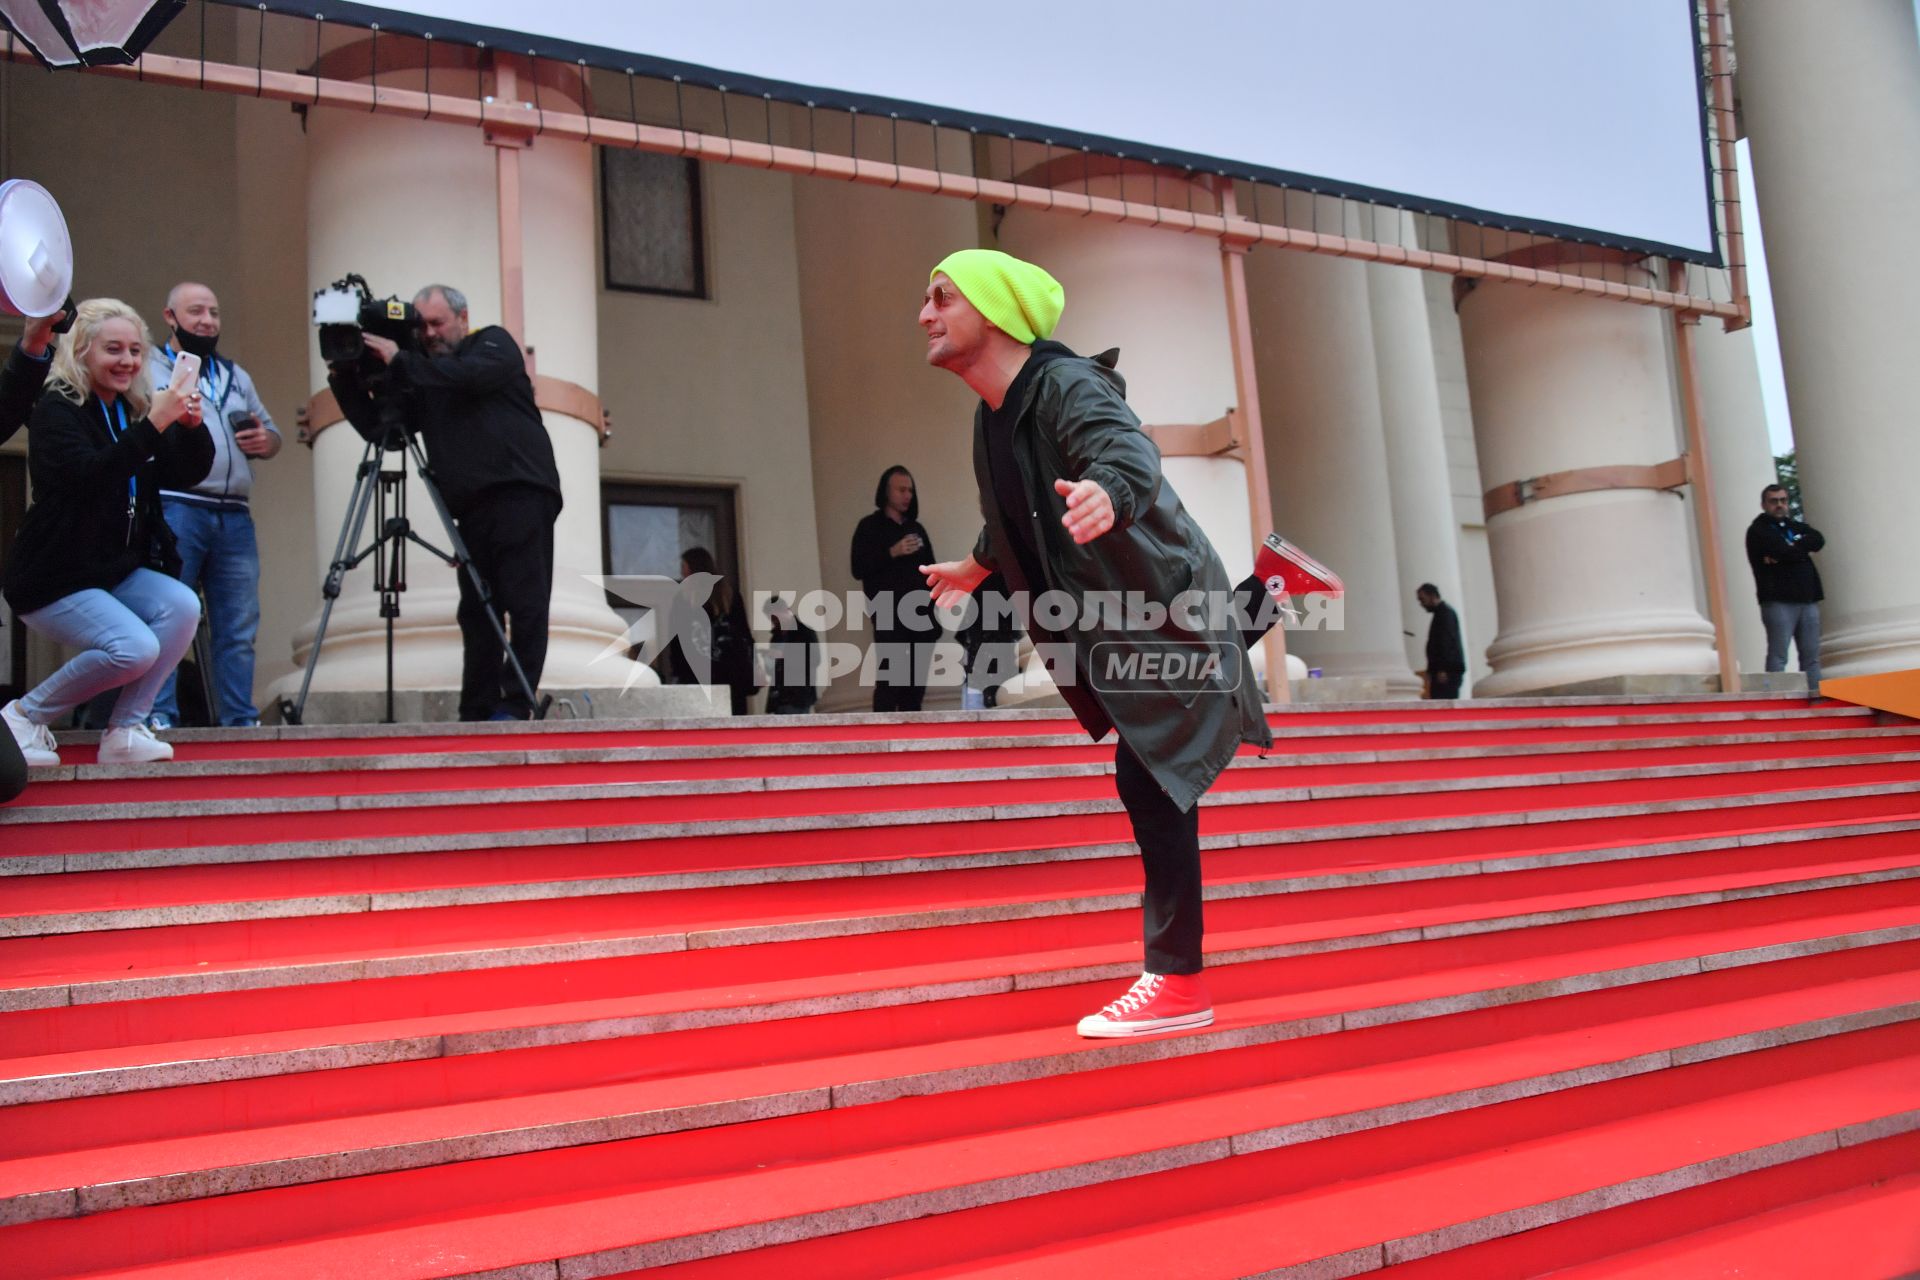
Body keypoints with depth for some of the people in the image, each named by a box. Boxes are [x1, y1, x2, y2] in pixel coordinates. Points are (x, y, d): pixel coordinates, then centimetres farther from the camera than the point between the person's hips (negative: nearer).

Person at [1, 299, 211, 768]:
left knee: (182, 606, -21)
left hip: (118, 571, 6)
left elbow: (190, 473, 2)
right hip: (53, 579, -6)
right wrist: (154, 424, -37)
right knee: (135, 648, -25)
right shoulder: (57, 411, -12)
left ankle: (124, 731, -9)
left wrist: (191, 425, -17)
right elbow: (90, 476, -30)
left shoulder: (135, 410, 7)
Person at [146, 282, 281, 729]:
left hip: (234, 516, 6)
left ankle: (241, 721, 8)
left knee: (239, 627, 4)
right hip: (174, 509, -6)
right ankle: (158, 717, -6)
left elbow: (272, 432, 28)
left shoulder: (236, 376, 27)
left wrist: (265, 440, 7)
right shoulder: (149, 368, 8)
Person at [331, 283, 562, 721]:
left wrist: (399, 361, -12)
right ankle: (477, 713, 2)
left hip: (521, 495, -6)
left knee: (525, 605, -9)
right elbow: (378, 428, 16)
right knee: (476, 610, 1)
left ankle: (514, 707, -9)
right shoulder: (424, 377, 20)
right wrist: (344, 380, 5)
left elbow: (465, 376, -15)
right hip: (473, 508, 6)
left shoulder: (494, 344, 7)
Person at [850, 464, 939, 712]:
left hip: (921, 617, 5)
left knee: (916, 682, 1)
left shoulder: (916, 528, 19)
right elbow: (859, 569, -6)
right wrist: (892, 553, -16)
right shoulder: (870, 526, 4)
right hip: (889, 619, -5)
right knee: (888, 681, -13)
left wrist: (935, 615, 12)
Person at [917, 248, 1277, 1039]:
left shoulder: (1067, 388, -23)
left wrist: (1108, 494, -68)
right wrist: (977, 566, 42)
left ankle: (1177, 982, -2)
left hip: (1162, 612, -9)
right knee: (1152, 774, 22)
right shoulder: (992, 416, 4)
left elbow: (1130, 454, -44)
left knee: (1149, 778, -12)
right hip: (1108, 622, 9)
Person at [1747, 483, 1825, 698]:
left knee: (1811, 655, 4)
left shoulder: (1795, 526, 21)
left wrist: (1793, 547, -10)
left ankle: (1815, 695, 4)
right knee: (1778, 656, -9)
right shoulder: (1758, 530, 1)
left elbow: (1818, 540, 1)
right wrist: (1803, 550, 2)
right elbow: (1784, 551, -15)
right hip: (1778, 601, -6)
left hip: (1807, 599, 6)